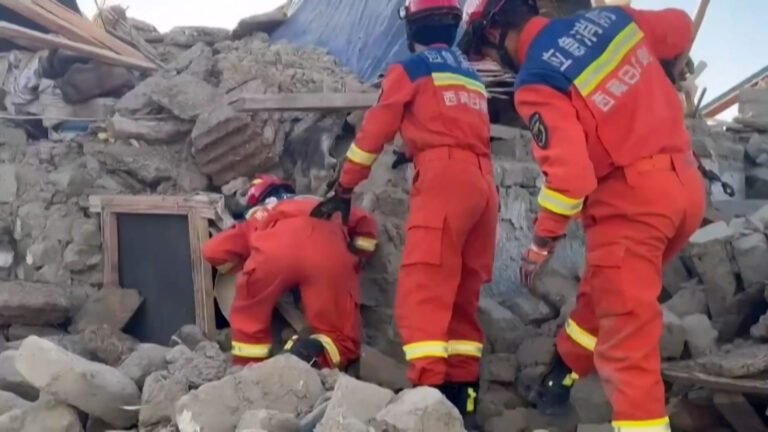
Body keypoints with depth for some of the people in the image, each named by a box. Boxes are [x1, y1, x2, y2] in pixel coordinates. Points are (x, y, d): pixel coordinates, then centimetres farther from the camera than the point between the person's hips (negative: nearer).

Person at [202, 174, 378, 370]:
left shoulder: (257, 218, 39)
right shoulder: (323, 206, 47)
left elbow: (213, 251, 27)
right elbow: (364, 222, 40)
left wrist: (242, 263, 44)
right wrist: (354, 262, 46)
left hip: (274, 242, 0)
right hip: (327, 241, 1)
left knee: (248, 322, 24)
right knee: (342, 339, 10)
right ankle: (315, 356, -17)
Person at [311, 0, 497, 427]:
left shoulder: (409, 69, 6)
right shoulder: (471, 75, 26)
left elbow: (374, 133, 8)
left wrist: (344, 190, 15)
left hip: (444, 181, -7)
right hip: (484, 184, 7)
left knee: (422, 292, -12)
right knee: (463, 297, 10)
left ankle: (430, 391, -22)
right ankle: (463, 396, 9)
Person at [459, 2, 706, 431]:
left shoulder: (536, 81, -14)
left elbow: (570, 172, -21)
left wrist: (542, 243, -7)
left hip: (631, 199, -8)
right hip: (687, 184, 8)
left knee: (626, 331, -2)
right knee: (604, 292, 24)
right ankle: (564, 375, 41)